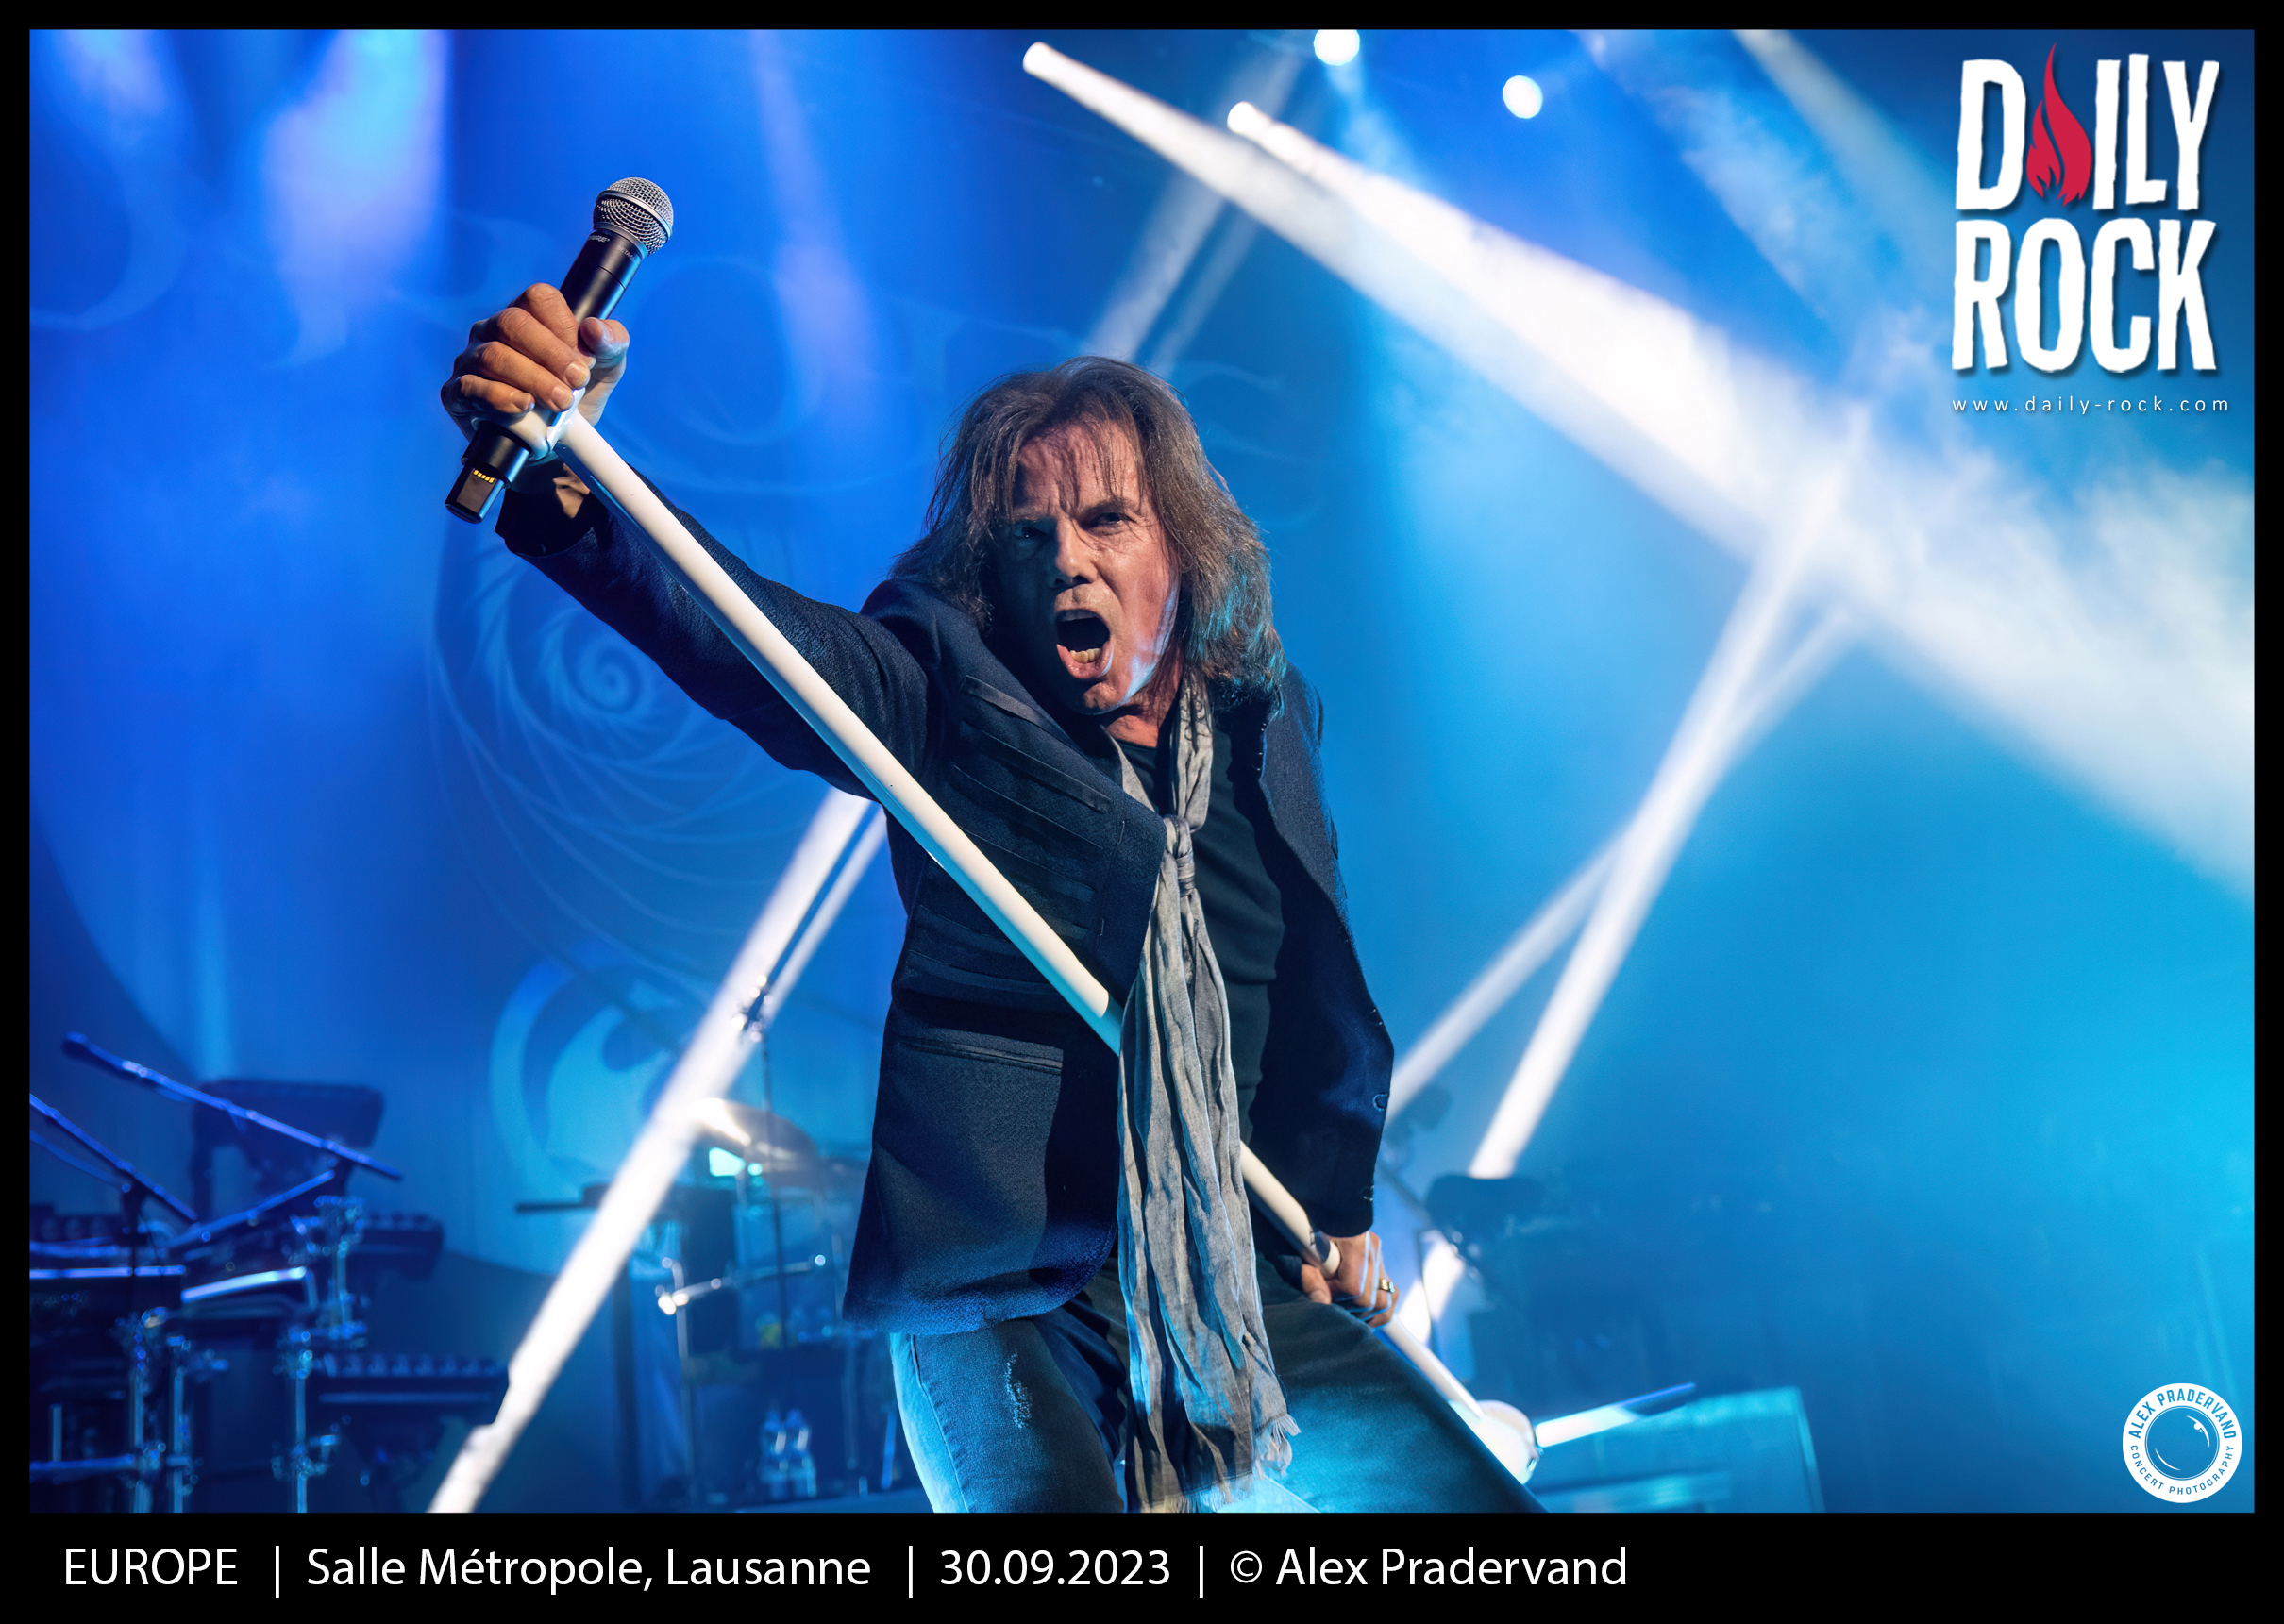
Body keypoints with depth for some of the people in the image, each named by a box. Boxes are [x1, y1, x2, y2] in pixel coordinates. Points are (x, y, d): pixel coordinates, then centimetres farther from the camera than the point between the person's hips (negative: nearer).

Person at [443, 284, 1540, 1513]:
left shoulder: (1266, 710, 6)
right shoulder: (946, 694, -7)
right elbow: (737, 628, -28)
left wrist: (1335, 1199, 16)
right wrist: (563, 473, -45)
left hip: (1237, 1283, 5)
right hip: (1000, 1290, -5)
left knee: (1476, 1500, 7)